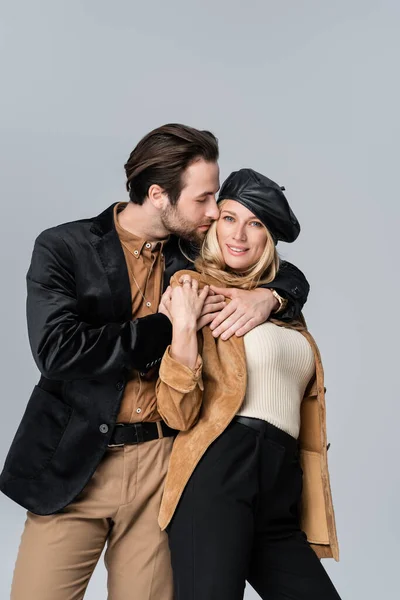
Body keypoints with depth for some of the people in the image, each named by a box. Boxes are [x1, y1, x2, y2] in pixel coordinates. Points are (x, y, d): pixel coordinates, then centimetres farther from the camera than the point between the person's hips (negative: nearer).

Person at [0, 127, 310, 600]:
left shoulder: (194, 255, 7)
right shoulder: (62, 248, -5)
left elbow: (291, 276, 17)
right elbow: (57, 350, -19)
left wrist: (267, 296, -8)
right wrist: (171, 325, -14)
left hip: (162, 468, 3)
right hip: (76, 465, -2)